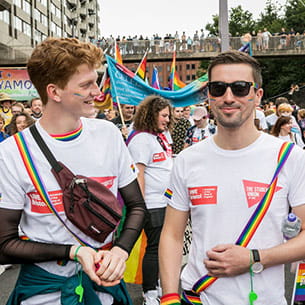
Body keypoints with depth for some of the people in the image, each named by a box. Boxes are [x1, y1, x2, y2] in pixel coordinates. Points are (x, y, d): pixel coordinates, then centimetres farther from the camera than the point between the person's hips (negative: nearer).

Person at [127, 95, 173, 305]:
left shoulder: (162, 136, 15)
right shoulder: (141, 138, -13)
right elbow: (138, 173, -17)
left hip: (166, 201, 9)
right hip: (152, 204, -9)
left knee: (163, 245, 16)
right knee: (154, 247, -1)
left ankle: (155, 285, 31)